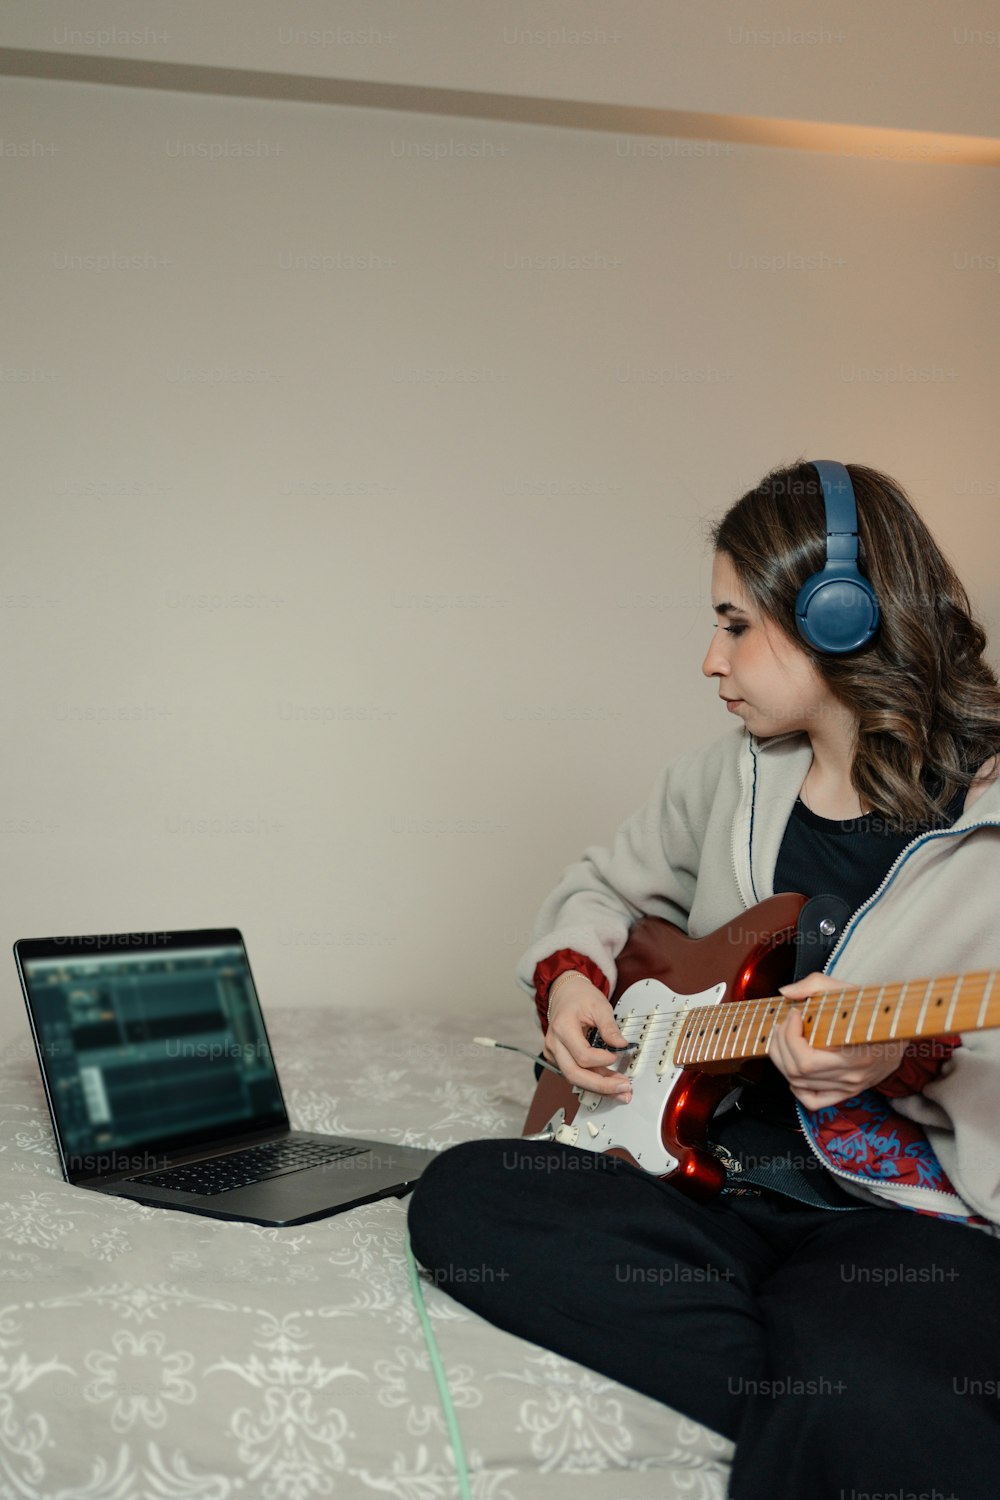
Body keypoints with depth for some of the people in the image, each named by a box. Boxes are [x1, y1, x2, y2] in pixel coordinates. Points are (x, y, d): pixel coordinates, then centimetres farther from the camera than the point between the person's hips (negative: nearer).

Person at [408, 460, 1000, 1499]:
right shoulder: (730, 777, 12)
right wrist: (570, 973, 7)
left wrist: (912, 1057, -27)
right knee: (462, 1200, -19)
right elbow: (607, 884, 27)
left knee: (859, 1395, -43)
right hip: (721, 1190, 9)